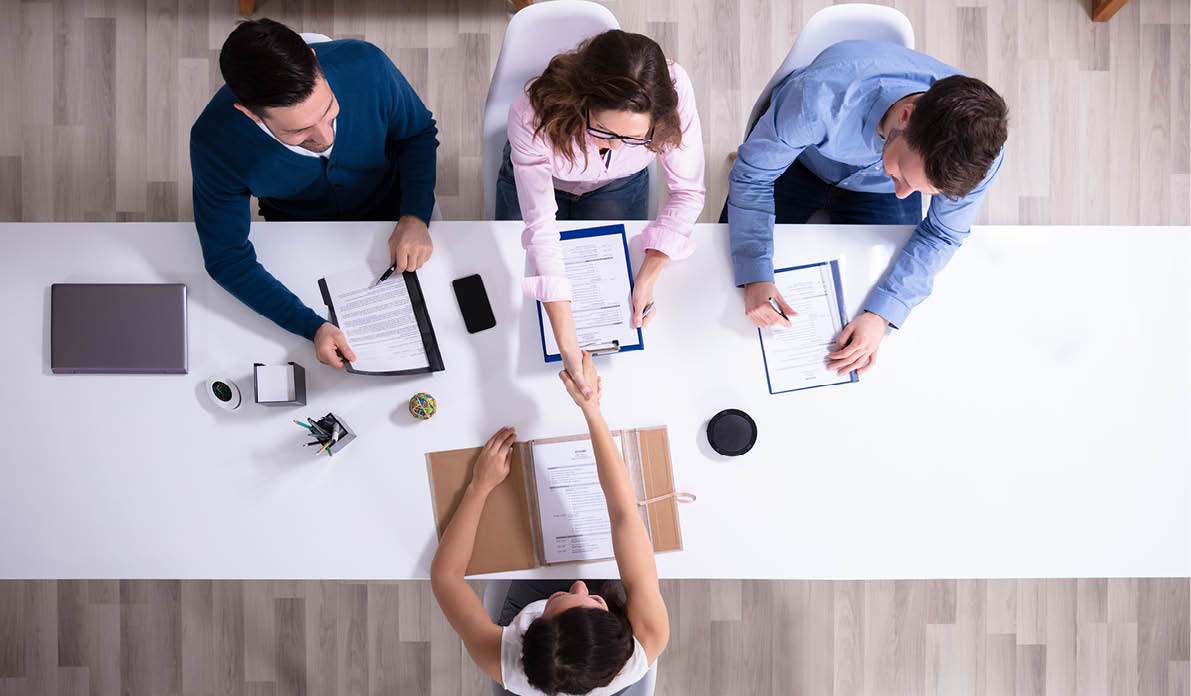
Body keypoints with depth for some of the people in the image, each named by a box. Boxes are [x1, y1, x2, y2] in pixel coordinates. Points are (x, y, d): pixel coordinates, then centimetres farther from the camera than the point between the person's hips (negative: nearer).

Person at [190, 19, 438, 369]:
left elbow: (418, 132, -13)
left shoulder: (366, 66, -35)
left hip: (386, 207, 1)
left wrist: (415, 217, -28)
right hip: (297, 229, 0)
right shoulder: (215, 141, -36)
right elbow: (227, 258, -26)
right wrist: (313, 327, -38)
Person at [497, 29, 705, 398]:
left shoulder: (674, 91, -40)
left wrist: (649, 274, -36)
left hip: (618, 187, 1)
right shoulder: (532, 114, -44)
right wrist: (568, 345, -45)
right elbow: (541, 229, -41)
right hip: (537, 180, 0)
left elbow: (687, 192, -25)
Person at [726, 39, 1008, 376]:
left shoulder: (979, 149, -37)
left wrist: (881, 315, -29)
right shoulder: (824, 95, -47)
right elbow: (752, 175, -30)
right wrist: (754, 276, -38)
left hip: (876, 190, 2)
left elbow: (943, 233, -18)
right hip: (798, 165, -1)